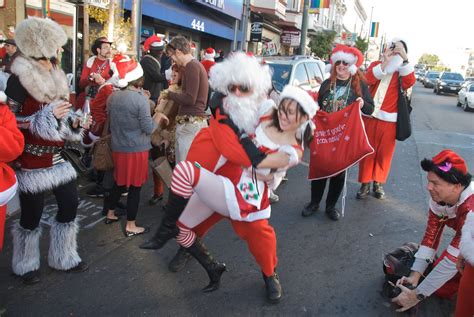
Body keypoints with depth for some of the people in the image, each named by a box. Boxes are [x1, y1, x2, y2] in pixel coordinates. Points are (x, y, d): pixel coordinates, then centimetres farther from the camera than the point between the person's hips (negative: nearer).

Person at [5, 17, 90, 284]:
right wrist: (47, 116, -23)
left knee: (70, 204, 10)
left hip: (57, 156, 7)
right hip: (31, 160, -7)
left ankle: (64, 257, 30)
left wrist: (74, 122, 0)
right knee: (32, 214, 5)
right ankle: (26, 265, 30)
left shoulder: (56, 76, 10)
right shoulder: (20, 77, -14)